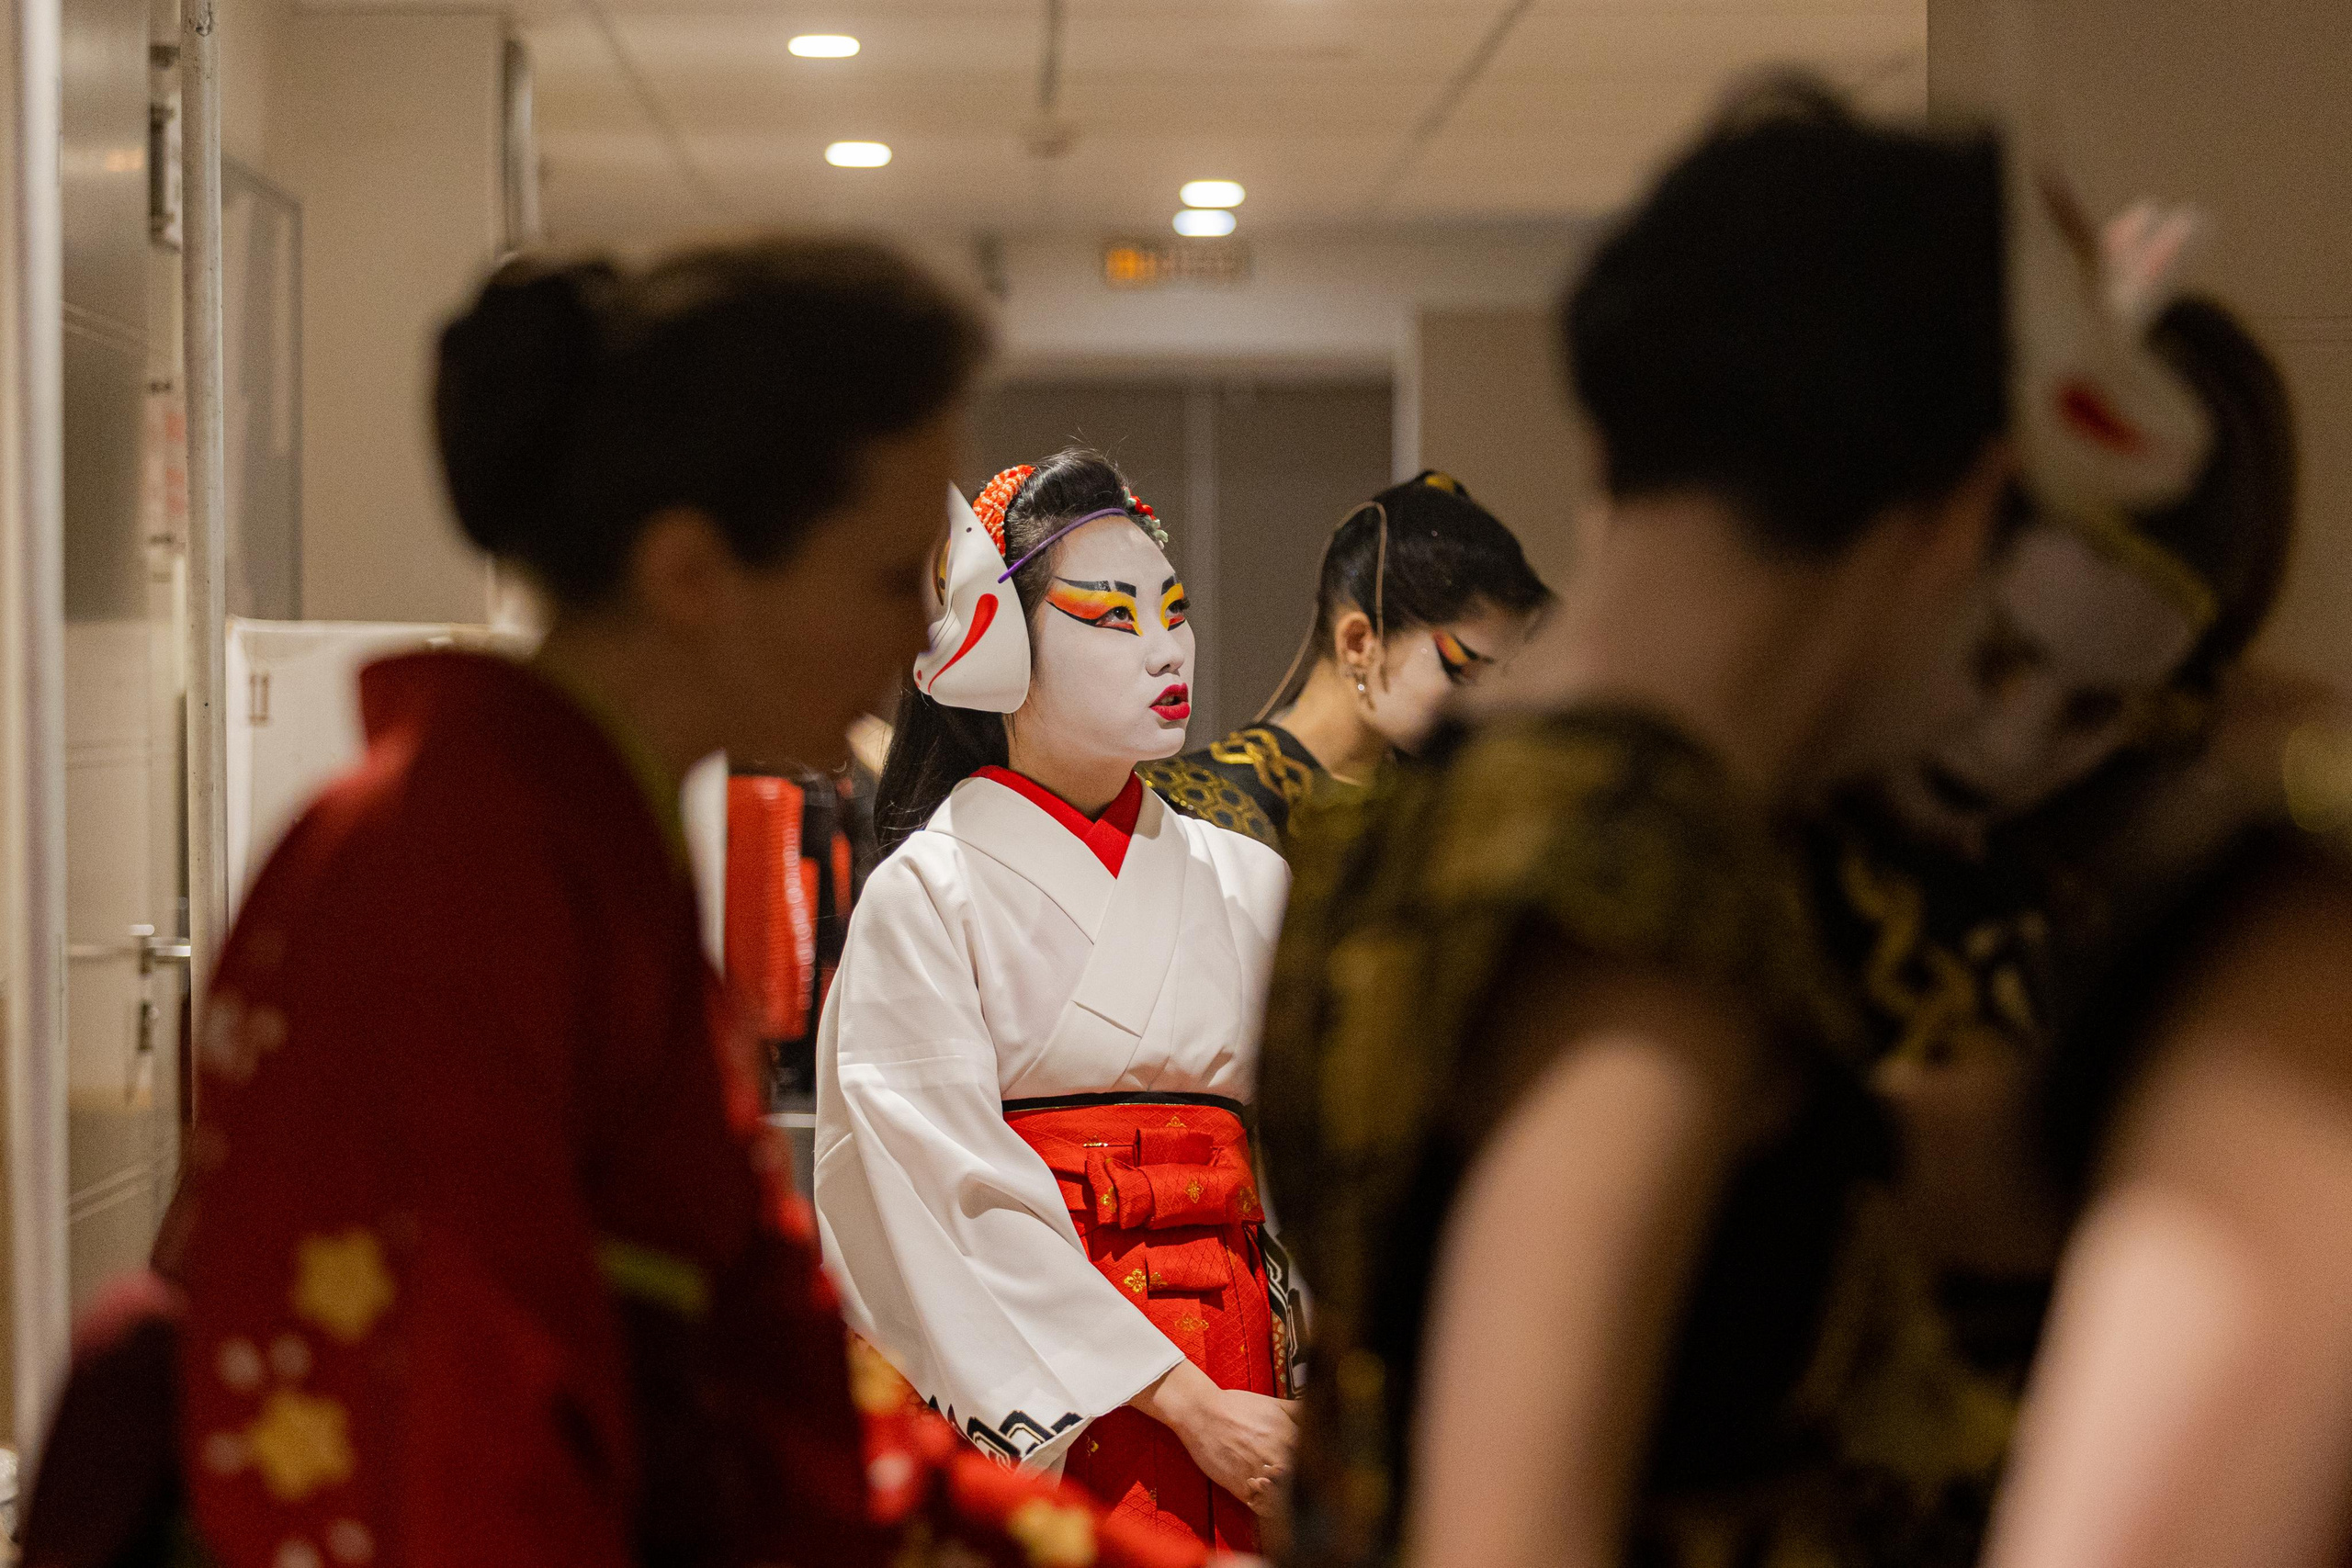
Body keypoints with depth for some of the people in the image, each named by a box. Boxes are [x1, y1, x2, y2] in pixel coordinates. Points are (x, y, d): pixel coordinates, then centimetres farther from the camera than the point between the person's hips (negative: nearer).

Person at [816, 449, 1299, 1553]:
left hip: (1233, 1398, 4)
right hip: (1027, 1400, -4)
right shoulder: (927, 896, -4)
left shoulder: (1247, 884, 11)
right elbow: (964, 1209, -11)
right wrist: (1185, 1404, -15)